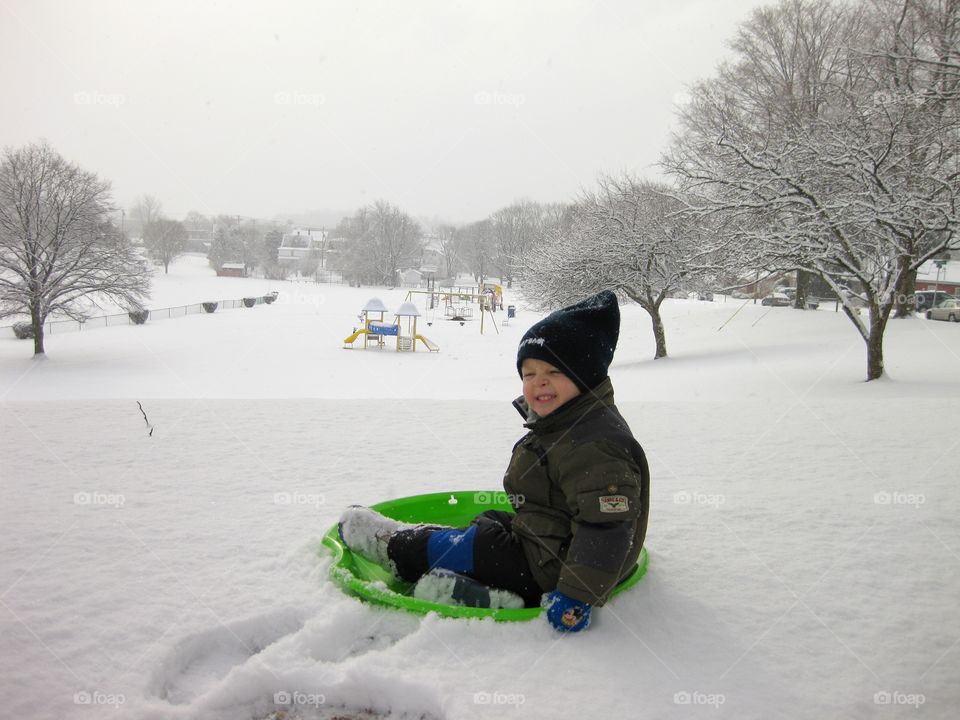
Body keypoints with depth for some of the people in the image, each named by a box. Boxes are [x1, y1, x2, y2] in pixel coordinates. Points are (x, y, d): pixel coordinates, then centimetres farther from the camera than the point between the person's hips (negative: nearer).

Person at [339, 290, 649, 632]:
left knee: (473, 546, -4)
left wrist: (576, 595, -33)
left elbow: (606, 525, -32)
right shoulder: (562, 425, 8)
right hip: (548, 543, 11)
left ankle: (392, 544, 16)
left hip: (550, 570, -11)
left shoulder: (595, 445, -28)